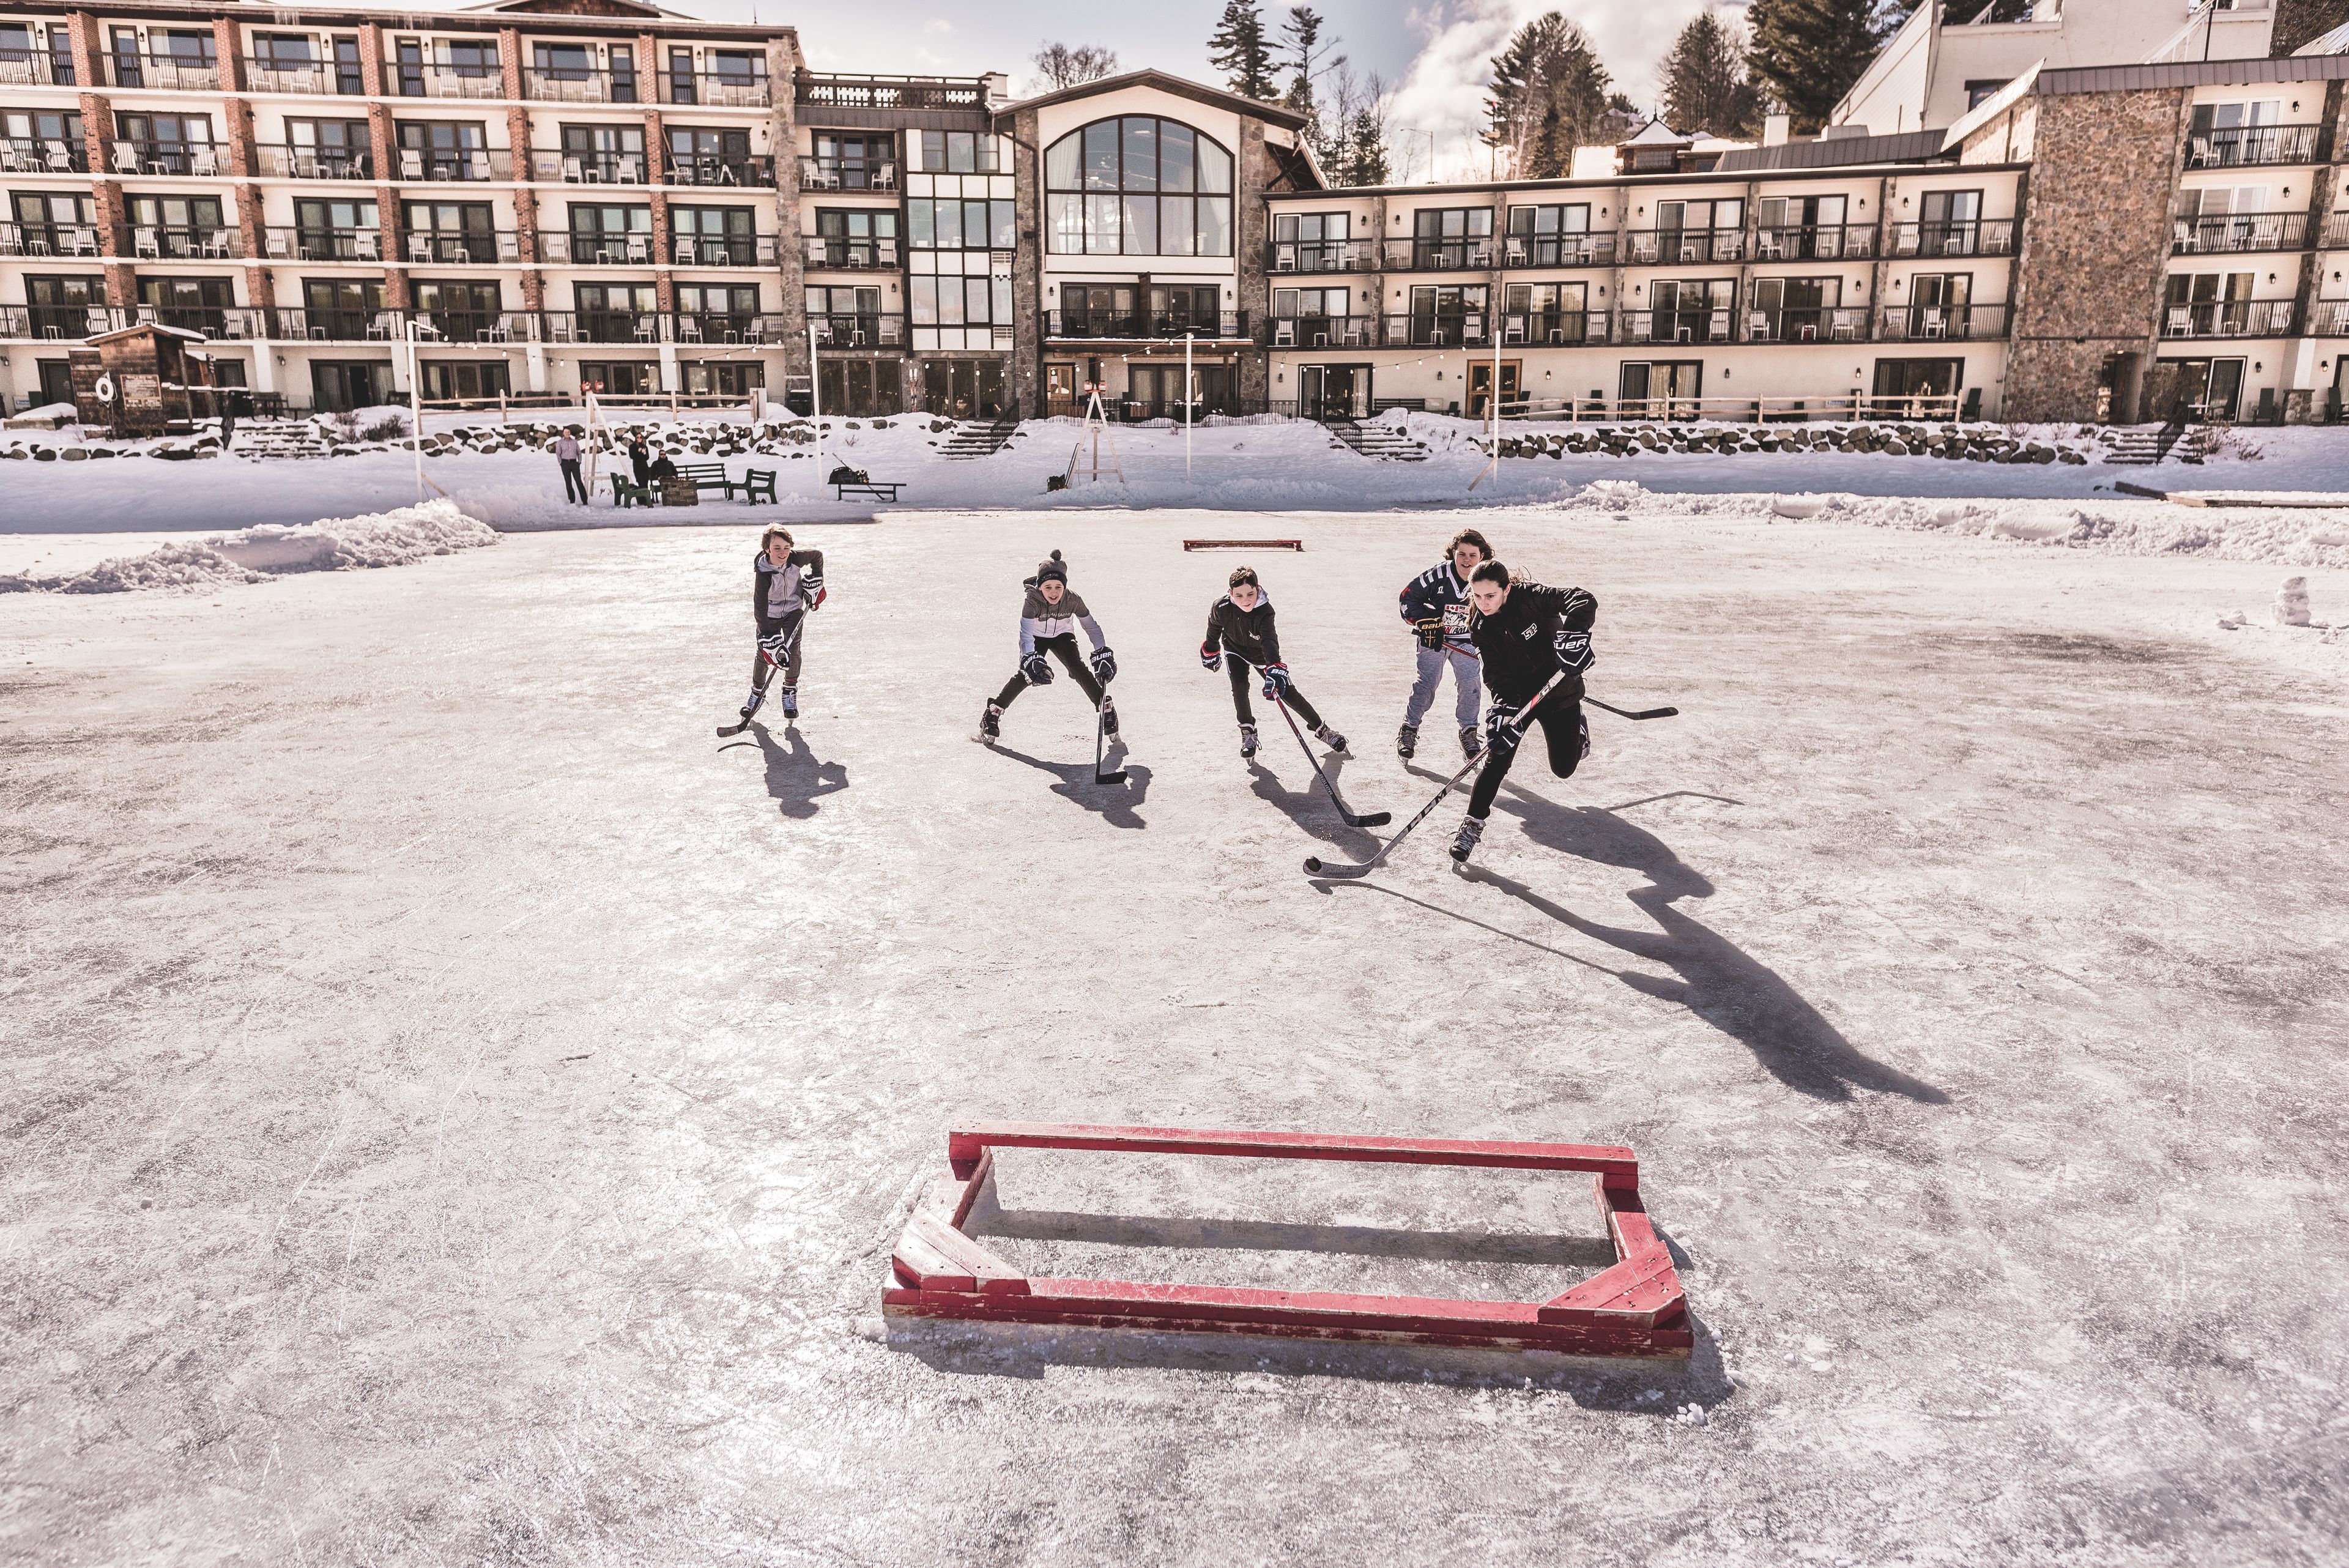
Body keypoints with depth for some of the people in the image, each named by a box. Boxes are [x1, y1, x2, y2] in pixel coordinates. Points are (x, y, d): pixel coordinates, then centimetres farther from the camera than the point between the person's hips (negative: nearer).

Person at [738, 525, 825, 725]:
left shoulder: (795, 559, -22)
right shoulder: (763, 573, -30)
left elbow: (817, 556, 1)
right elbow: (760, 606, -33)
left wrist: (814, 582, 0)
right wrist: (768, 638, -39)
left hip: (793, 611, 2)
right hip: (769, 615, -2)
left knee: (792, 650, -10)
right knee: (764, 654, -1)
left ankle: (790, 694, 6)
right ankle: (757, 693, 23)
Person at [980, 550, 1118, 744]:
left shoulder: (1072, 599, -26)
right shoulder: (1033, 600, -33)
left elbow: (1092, 627, -14)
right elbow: (1025, 633, -41)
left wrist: (1103, 654, -21)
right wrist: (1032, 660, -56)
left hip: (1063, 636, 2)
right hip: (1036, 637, -2)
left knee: (1079, 669, -17)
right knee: (1026, 673, -19)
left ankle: (1107, 708, 0)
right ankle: (993, 714, -8)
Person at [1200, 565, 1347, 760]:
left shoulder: (1265, 611, -37)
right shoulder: (1221, 609, -29)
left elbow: (1269, 641, -50)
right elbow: (1214, 629, -5)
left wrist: (1275, 670, -65)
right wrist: (1210, 653, 10)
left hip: (1262, 653, -1)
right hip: (1235, 650, 2)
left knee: (1286, 691, -2)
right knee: (1239, 685, -22)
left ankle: (1321, 729, 12)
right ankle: (1247, 732, -2)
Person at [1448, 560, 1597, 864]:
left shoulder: (1529, 597, -22)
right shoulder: (1481, 628, -10)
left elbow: (1583, 601, -31)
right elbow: (1496, 673, -16)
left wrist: (1572, 632, -49)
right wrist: (1504, 706, -33)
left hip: (1559, 689, -2)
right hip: (1516, 693, 2)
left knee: (1564, 768, 8)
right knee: (1497, 759, -14)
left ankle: (1577, 727, 42)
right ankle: (1473, 824, -6)